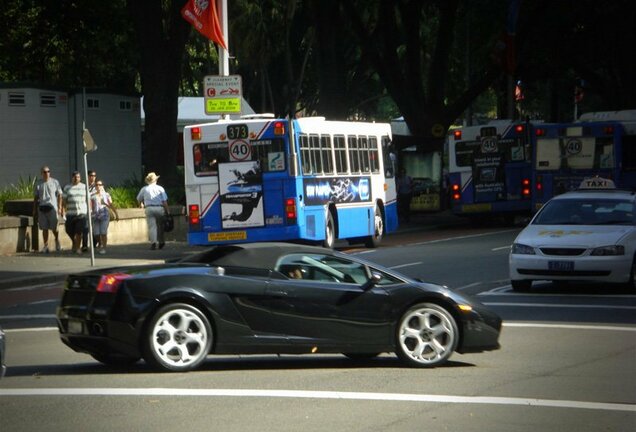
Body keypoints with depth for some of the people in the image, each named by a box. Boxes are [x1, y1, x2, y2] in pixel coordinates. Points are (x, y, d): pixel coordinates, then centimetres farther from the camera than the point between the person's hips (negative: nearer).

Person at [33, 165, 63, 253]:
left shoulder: (55, 182, 3)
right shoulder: (39, 184, 11)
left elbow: (60, 195, 3)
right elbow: (36, 197, 16)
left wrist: (60, 208, -5)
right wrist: (34, 210, 12)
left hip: (52, 207, -3)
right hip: (42, 208, 3)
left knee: (54, 228, -2)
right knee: (44, 228, 2)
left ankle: (57, 240, 25)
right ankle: (46, 246, 7)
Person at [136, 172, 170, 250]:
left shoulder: (144, 189, 9)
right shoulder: (160, 188, 5)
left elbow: (139, 199, 22)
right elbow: (164, 201, 0)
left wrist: (142, 205, 42)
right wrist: (167, 211, 4)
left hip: (149, 209, 0)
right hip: (160, 208, 0)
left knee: (151, 226, -6)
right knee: (160, 226, 13)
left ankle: (153, 241, -21)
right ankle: (161, 241, 15)